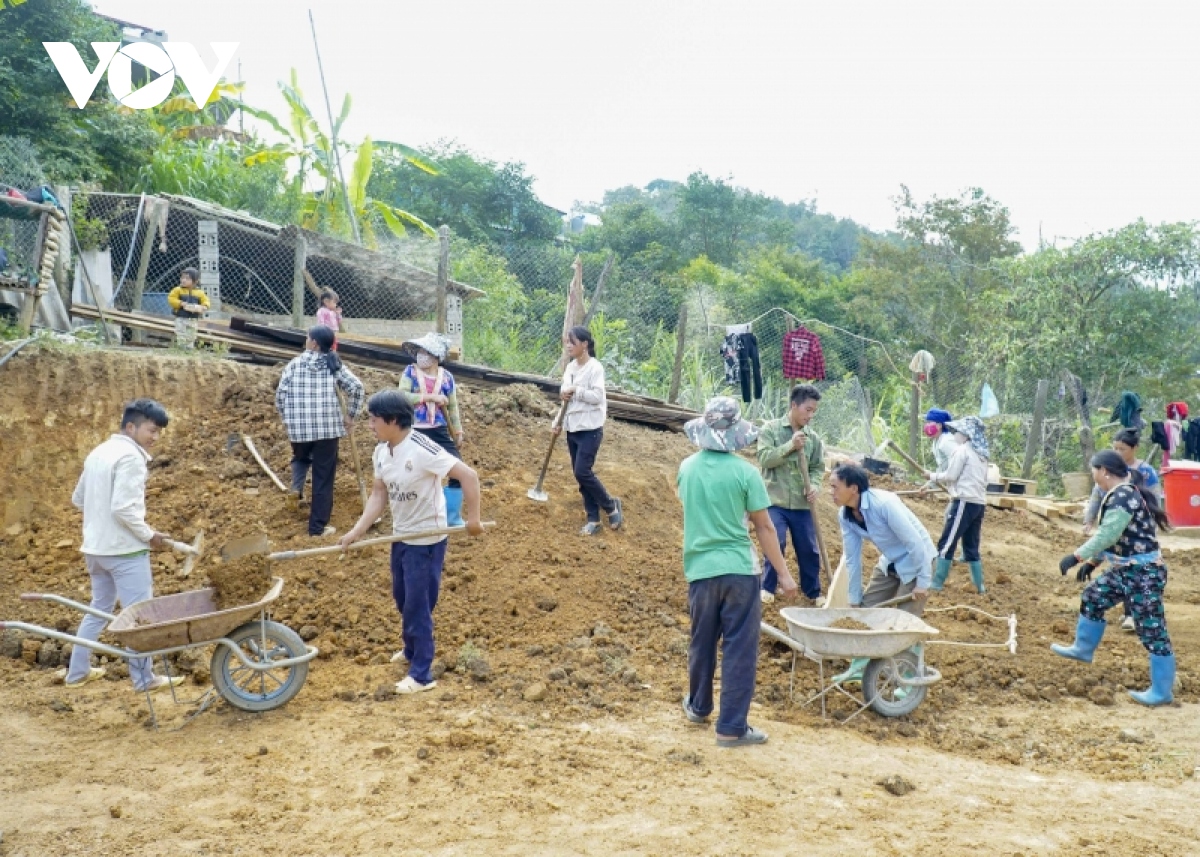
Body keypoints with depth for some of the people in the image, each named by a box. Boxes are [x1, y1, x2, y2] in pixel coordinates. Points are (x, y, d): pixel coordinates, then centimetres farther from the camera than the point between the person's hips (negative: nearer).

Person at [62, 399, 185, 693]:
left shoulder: (99, 452, 12)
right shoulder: (130, 456, -17)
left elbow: (78, 498, 19)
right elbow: (124, 508, -24)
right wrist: (149, 535, -13)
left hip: (96, 547, 9)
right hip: (125, 549, -9)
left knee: (99, 609, 21)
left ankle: (77, 672, 27)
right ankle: (144, 679, 7)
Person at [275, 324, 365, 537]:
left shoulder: (294, 364, 1)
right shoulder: (334, 365, 2)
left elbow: (280, 394, -2)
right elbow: (357, 387, -7)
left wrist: (286, 418, 14)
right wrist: (350, 415, 5)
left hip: (299, 427, 1)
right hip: (328, 426, -1)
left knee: (301, 458, 33)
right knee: (323, 476, 6)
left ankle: (297, 487, 4)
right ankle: (318, 526, 8)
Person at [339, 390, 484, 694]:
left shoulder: (422, 449, -26)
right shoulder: (381, 452, -1)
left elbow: (468, 476, -25)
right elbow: (379, 495, 5)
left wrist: (472, 518, -24)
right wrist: (357, 530, -4)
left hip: (427, 540, -8)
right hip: (401, 536, 8)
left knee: (418, 605, -1)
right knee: (402, 599, 22)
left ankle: (422, 674, 11)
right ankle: (412, 650, 44)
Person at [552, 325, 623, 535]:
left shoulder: (595, 367, -12)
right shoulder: (570, 367, 11)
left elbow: (597, 396, -19)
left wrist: (576, 391, -20)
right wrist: (558, 422, 8)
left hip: (590, 429, -8)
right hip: (573, 428, 8)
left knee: (583, 472, -12)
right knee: (579, 474, 7)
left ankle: (611, 506, 8)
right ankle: (593, 519, 15)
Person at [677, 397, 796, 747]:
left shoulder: (687, 468, 1)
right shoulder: (745, 472, -11)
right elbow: (764, 527, -7)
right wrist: (783, 573, -1)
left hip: (699, 569, 4)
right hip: (739, 570, -4)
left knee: (702, 643, 21)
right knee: (739, 649, 4)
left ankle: (698, 706, 38)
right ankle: (732, 727, 7)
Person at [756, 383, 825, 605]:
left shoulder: (813, 438, 6)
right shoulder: (770, 429, -3)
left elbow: (818, 467, 10)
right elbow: (764, 458, -12)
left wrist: (815, 485, -10)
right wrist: (790, 446, -21)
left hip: (802, 504, 4)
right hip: (775, 501, -3)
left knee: (809, 549, 9)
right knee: (775, 544, -11)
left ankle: (813, 592, 24)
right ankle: (767, 588, 8)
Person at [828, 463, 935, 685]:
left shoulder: (884, 504, -33)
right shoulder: (845, 516, -10)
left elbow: (916, 543, -27)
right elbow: (852, 559, -1)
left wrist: (923, 581, -21)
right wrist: (854, 600, 3)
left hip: (916, 560, -7)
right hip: (890, 562, 7)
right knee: (866, 608, 7)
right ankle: (859, 667, 22)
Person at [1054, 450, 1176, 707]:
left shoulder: (1123, 496, -21)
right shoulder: (1120, 494, 11)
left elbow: (1107, 534, -29)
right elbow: (1113, 536, 20)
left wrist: (1077, 556, -28)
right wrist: (1092, 562, 24)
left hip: (1144, 573, -11)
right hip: (1124, 570, 11)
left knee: (1152, 630, -3)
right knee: (1093, 597, 22)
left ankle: (1162, 692, 5)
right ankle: (1083, 649, 40)